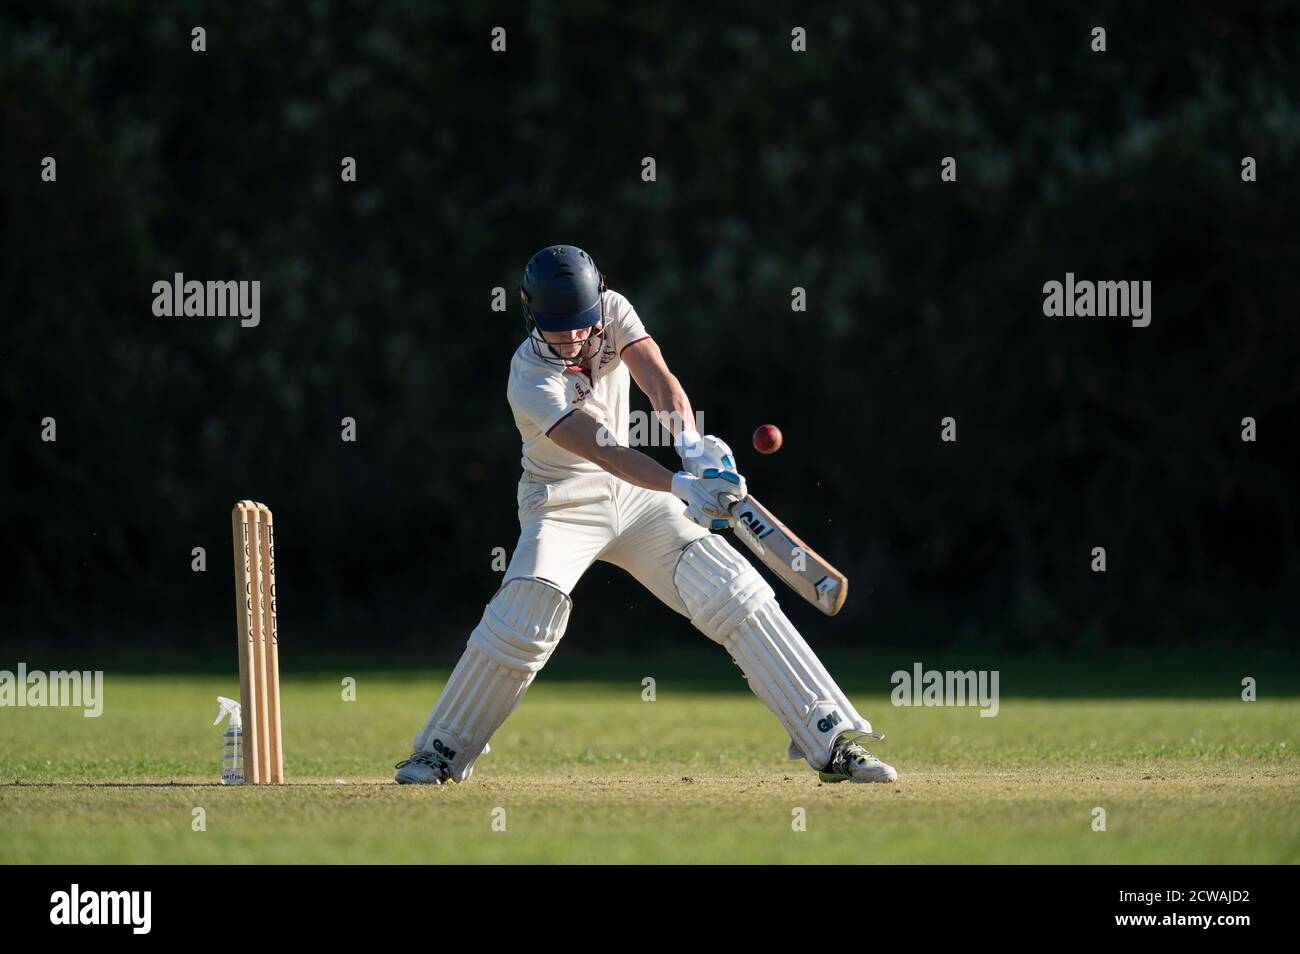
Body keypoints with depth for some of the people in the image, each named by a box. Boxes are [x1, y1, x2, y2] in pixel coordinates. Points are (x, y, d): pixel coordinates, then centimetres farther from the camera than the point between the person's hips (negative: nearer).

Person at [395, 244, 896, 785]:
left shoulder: (612, 312, -8)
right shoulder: (531, 380, -23)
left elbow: (658, 378, -24)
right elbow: (604, 451, -35)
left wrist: (691, 444, -43)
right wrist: (682, 487, -48)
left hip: (636, 495, 5)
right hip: (564, 502, -4)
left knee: (737, 596, -9)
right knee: (526, 615, -26)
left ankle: (832, 740, -10)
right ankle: (443, 751, -6)